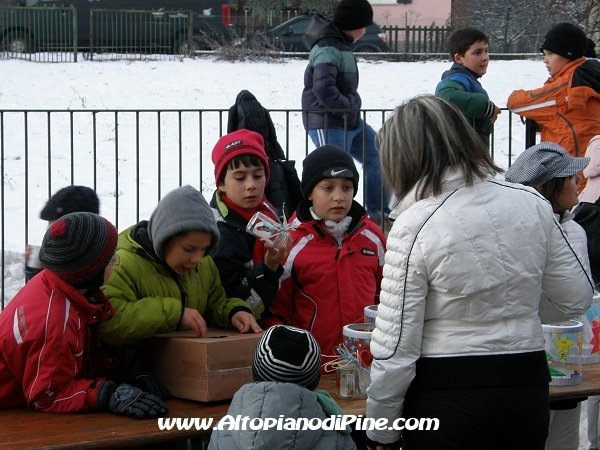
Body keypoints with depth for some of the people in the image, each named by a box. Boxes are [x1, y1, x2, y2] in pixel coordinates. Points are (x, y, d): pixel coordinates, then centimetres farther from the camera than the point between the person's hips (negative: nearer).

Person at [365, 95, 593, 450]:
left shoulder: (414, 226, -16)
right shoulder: (531, 203, -3)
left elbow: (396, 344, -14)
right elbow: (576, 298, 7)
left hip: (447, 396, -4)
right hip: (529, 384, 4)